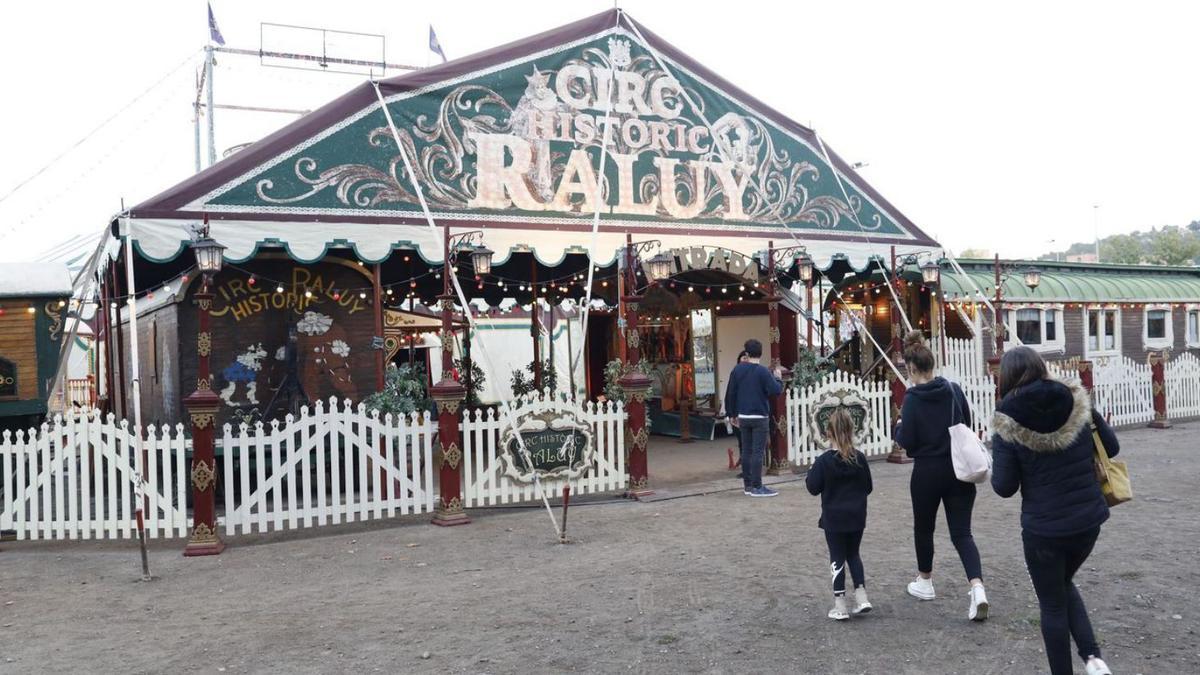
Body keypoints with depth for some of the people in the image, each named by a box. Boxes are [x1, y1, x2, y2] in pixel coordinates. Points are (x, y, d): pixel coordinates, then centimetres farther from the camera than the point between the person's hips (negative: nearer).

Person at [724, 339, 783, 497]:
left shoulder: (737, 369, 4)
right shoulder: (763, 371, -11)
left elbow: (730, 393, 7)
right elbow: (776, 391, -15)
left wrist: (732, 413, 16)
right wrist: (778, 378, 5)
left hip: (743, 417, 5)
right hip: (760, 417, -5)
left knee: (746, 450, 11)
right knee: (758, 452, -3)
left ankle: (747, 484, 17)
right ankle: (757, 487, -3)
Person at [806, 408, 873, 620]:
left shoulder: (824, 461, -15)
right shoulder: (860, 458, -5)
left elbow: (813, 488, -11)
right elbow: (867, 487, 3)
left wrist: (810, 475, 7)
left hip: (834, 519, -3)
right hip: (857, 517, 3)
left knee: (837, 559, 6)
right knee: (853, 555, 20)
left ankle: (840, 606, 7)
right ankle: (861, 597, 14)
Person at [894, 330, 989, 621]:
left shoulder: (913, 398, -14)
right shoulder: (954, 389, -1)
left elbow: (906, 441, -12)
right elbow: (967, 425, 11)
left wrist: (899, 426, 7)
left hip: (927, 472, -3)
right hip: (959, 469, 3)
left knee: (924, 528, 18)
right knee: (961, 532, 4)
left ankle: (925, 583, 33)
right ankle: (978, 589, -14)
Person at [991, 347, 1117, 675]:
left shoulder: (1008, 425, -15)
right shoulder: (1077, 403, -6)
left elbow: (1004, 487, -13)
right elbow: (1111, 448, 8)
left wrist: (999, 463, 6)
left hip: (1044, 528, -4)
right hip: (1089, 520, 4)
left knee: (1053, 604, 15)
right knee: (1064, 584, 28)